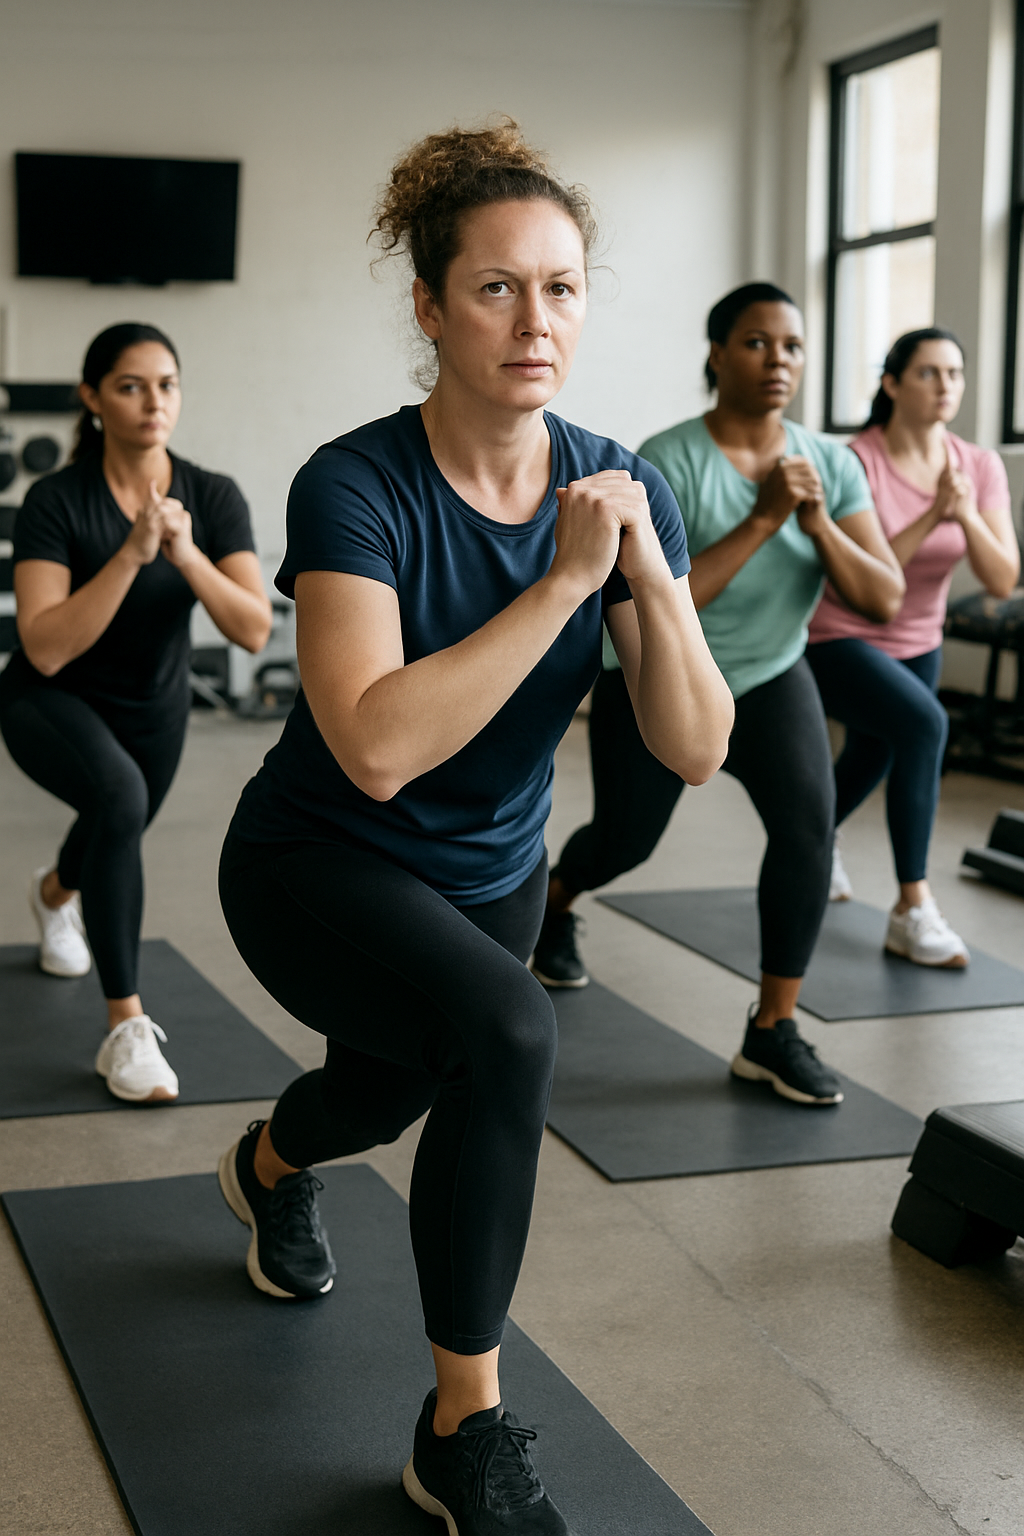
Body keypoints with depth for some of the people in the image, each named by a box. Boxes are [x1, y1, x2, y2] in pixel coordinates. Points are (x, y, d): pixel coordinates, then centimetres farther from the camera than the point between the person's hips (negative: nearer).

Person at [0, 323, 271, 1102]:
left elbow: (254, 630, -25)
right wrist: (131, 554, -39)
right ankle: (127, 1029, -29)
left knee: (117, 838, 29)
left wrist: (185, 552, -38)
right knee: (119, 796, -37)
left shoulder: (213, 497, -17)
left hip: (154, 707, 5)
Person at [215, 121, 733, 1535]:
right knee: (508, 1033, -34)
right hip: (321, 870, -6)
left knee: (386, 1099, 30)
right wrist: (561, 583, -38)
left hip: (490, 872, 6)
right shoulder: (357, 488, -28)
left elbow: (697, 750, -18)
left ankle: (269, 1168, 70)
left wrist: (649, 573, -33)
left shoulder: (622, 490, -14)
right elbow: (377, 747, -40)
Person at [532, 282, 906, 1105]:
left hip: (771, 681, 3)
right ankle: (554, 901, 54)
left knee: (809, 819, -22)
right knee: (626, 842, 16)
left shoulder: (832, 464, -12)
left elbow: (886, 598, -16)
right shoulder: (668, 462, -26)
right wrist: (762, 519, -37)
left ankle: (772, 1031, -12)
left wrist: (818, 524, -31)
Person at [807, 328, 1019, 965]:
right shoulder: (856, 462, -22)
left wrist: (967, 516, -29)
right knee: (924, 723, -33)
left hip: (916, 645, 6)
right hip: (839, 642, -6)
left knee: (870, 764, 27)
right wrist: (932, 515, -33)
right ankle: (913, 909, -25)